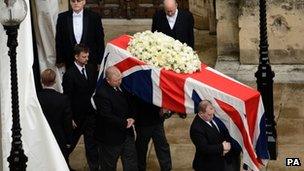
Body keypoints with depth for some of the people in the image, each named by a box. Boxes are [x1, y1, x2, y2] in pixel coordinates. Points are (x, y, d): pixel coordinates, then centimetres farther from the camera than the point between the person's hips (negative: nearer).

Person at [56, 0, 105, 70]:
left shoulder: (94, 17, -1)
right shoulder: (62, 17, 3)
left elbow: (100, 41, 2)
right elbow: (59, 41, 7)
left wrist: (100, 62, 0)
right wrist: (59, 61, 4)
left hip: (91, 61, -1)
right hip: (70, 63, 1)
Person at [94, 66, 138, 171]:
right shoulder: (101, 93, -24)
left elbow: (130, 105, 14)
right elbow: (107, 117, -25)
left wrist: (132, 118, -6)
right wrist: (124, 123, -16)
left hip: (127, 133, 7)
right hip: (111, 137, -7)